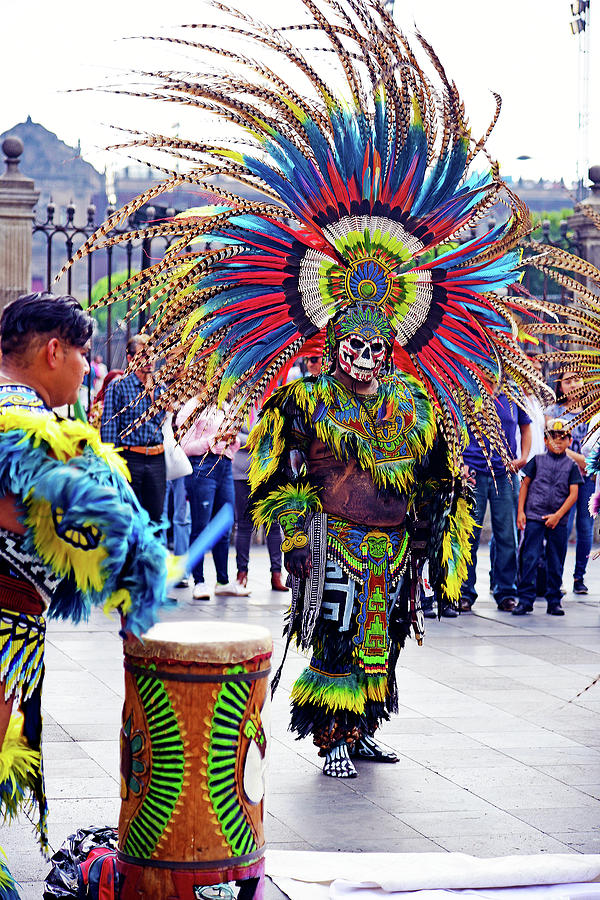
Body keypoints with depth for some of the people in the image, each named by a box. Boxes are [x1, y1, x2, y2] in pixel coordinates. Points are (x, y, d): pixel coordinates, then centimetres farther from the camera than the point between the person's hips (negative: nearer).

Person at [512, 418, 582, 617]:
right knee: (530, 558, -7)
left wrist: (558, 515, -9)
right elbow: (525, 484, 9)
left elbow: (573, 494, 0)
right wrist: (520, 511, 1)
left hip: (558, 521, 1)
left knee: (556, 563, 6)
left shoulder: (571, 466, 6)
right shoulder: (538, 460, 7)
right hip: (534, 517, -1)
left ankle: (554, 601, 15)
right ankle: (525, 600, -4)